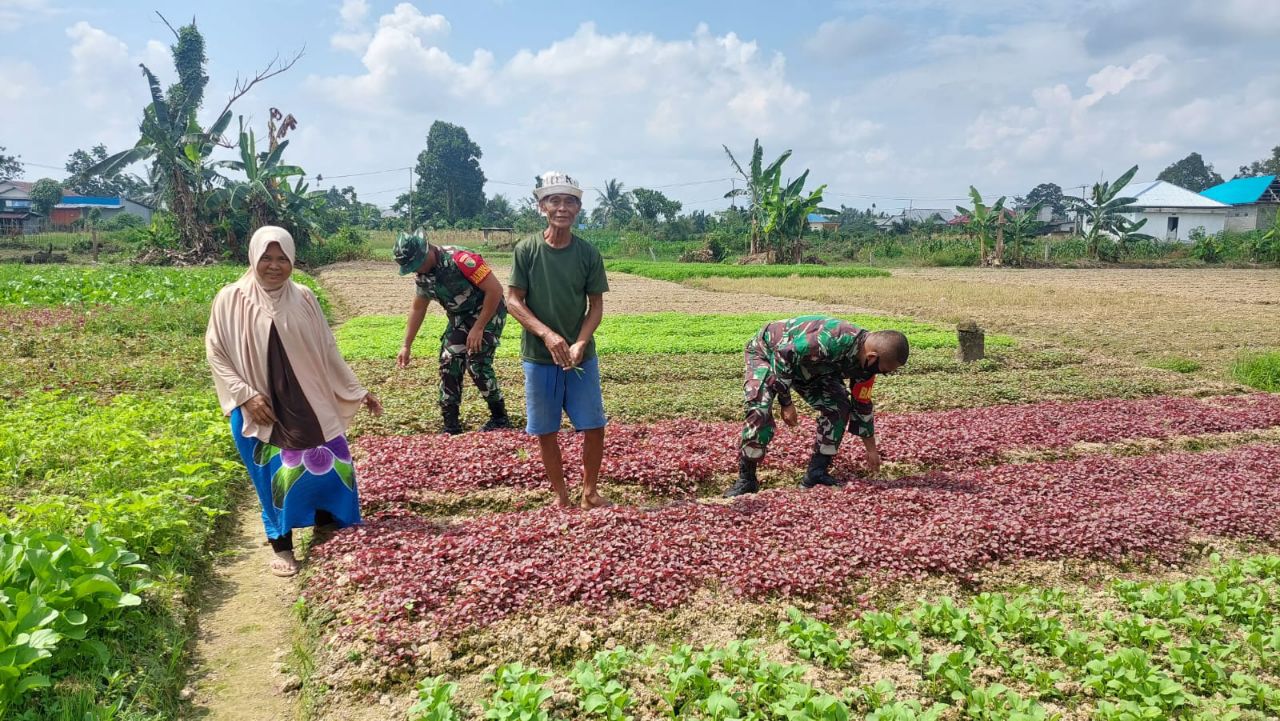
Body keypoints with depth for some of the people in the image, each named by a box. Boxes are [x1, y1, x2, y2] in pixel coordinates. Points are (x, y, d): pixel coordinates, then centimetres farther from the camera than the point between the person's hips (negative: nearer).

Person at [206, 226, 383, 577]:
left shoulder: (303, 298, -1)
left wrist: (358, 390, 7)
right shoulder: (231, 299, -7)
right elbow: (215, 352, -3)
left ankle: (327, 530, 27)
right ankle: (282, 547, 21)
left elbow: (327, 350, 6)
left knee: (332, 464, 4)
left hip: (310, 402, 3)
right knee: (276, 476, 2)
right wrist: (246, 395, -12)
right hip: (262, 408, -2)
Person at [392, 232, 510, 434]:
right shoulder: (423, 275, -3)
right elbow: (417, 309, 12)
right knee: (448, 365, -1)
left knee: (477, 365, -15)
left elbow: (495, 290, -28)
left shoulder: (460, 259, -29)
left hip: (488, 313, -8)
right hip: (459, 318, 8)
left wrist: (478, 328, -24)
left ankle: (500, 418, 3)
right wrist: (406, 345, 12)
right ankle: (451, 425, 7)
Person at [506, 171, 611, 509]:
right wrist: (547, 334, -19)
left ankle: (589, 493, 23)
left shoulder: (588, 253, -2)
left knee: (594, 426, 4)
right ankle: (560, 497, 23)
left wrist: (579, 344, -15)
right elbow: (513, 301, -6)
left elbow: (596, 305, 1)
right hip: (538, 357, -1)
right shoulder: (526, 249, -6)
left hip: (582, 357, 1)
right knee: (546, 431, 7)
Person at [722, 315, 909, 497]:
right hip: (768, 352, -7)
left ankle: (817, 472, 1)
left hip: (806, 365, 7)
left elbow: (862, 405, 3)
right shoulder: (830, 340, -41)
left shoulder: (865, 361, -13)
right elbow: (782, 356, -33)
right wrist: (786, 403, -25)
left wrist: (871, 449, 11)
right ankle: (746, 480, -14)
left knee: (839, 406, -9)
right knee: (760, 412, -27)